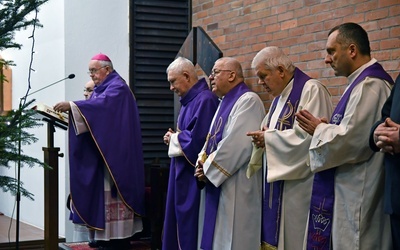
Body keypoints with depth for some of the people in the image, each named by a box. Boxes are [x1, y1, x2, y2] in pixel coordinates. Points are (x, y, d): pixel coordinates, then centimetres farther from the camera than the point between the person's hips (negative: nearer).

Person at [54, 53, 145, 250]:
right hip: (100, 151, 9)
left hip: (115, 152, -9)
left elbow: (102, 104, -28)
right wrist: (72, 111, -2)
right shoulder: (100, 89, 19)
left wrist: (72, 106, -35)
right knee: (103, 191, 6)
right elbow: (94, 115, 15)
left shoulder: (117, 87, -10)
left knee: (114, 190, -9)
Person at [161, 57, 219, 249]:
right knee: (181, 226, 14)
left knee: (190, 226, -4)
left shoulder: (205, 99, -18)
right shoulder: (189, 100, 15)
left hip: (194, 175, -10)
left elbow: (197, 138, -26)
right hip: (183, 174, 10)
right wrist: (174, 138, 2)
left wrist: (174, 139, -9)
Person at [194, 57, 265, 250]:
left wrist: (208, 168, -13)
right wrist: (202, 164, 0)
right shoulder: (225, 103, 18)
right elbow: (212, 140, 19)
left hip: (236, 188, -9)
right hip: (217, 184, 9)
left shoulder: (248, 101, -13)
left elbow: (237, 145, -22)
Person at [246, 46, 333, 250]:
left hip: (299, 187, -9)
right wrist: (263, 138, -3)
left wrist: (268, 138, -13)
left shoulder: (311, 90, -12)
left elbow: (308, 136, -23)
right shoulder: (280, 97, 17)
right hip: (277, 185, 9)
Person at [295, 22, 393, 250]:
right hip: (350, 193, 10)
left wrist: (319, 129, -8)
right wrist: (326, 127, 2)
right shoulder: (367, 81, 15)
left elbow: (350, 141, -25)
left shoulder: (368, 85, -18)